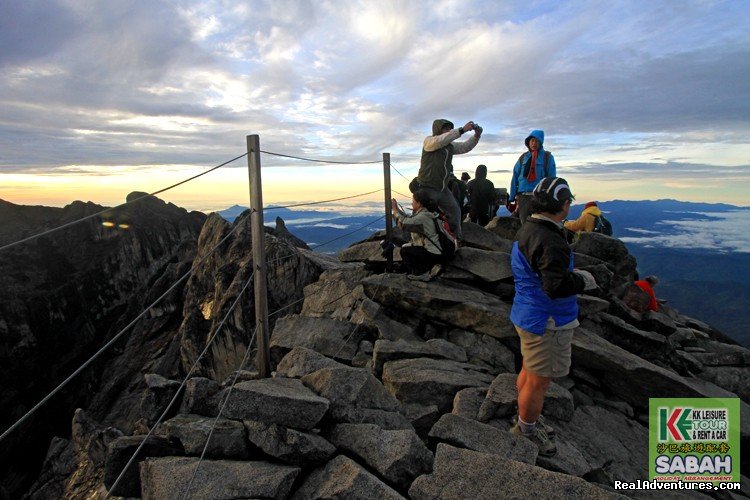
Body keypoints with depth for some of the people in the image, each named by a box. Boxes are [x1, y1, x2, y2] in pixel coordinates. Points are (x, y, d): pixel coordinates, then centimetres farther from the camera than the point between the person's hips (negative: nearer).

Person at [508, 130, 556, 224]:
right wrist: (512, 198, 5)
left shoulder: (547, 157, 4)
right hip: (523, 196, 3)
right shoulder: (523, 158, 13)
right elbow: (515, 178, 10)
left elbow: (552, 178, -1)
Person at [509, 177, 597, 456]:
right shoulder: (549, 242, -28)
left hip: (529, 316, 10)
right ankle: (526, 431, 25)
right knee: (539, 381, 7)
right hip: (546, 323, -10)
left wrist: (572, 274, 11)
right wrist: (583, 280, -15)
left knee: (529, 372, 25)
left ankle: (525, 418, 43)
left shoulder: (527, 230, 6)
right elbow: (556, 287, -33)